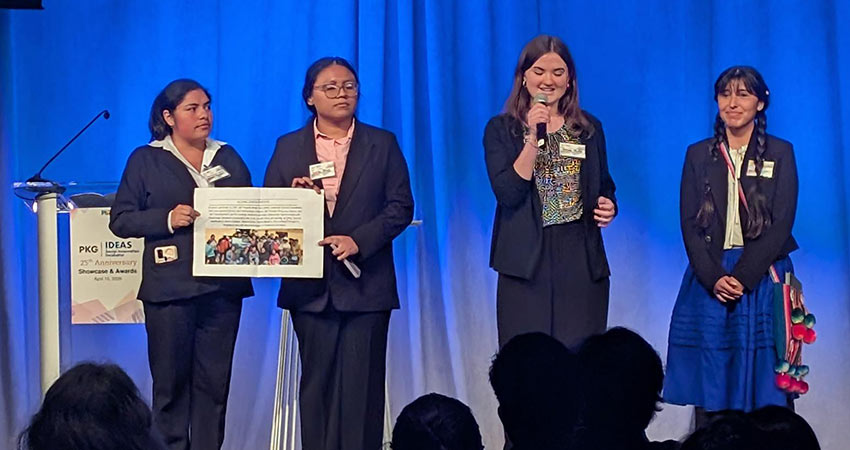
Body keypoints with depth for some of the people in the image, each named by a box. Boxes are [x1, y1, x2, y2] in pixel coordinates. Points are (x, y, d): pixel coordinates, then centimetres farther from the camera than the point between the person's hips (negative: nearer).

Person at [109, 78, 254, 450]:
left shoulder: (228, 158, 15)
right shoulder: (146, 160, 4)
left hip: (222, 288, 3)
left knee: (215, 381, 2)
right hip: (171, 289, -3)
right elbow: (120, 220, -1)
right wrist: (168, 219, -15)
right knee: (171, 382, -1)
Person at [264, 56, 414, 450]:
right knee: (317, 383, 4)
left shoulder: (382, 144, 7)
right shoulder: (288, 148, 10)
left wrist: (358, 240, -13)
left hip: (365, 283, -1)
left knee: (362, 387, -3)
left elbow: (401, 207, 0)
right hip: (311, 286, 1)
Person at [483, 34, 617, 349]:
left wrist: (608, 207, -2)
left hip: (582, 262, 2)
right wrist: (533, 137, -15)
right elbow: (507, 193, -9)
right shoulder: (501, 129, 4)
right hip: (527, 263, -2)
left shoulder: (589, 129, 12)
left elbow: (604, 187, 20)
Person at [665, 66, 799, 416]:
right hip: (709, 280, 2)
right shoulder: (698, 155, 10)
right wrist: (715, 278, -11)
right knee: (709, 392, -2)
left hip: (762, 279, -2)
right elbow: (689, 224, 4)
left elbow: (781, 224, -3)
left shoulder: (780, 153, 5)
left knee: (764, 391, -4)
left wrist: (743, 278, -13)